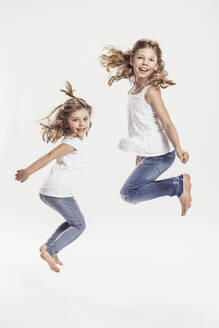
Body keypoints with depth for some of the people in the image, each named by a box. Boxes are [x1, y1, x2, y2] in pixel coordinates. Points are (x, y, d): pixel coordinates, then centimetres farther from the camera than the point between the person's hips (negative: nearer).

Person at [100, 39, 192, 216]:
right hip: (150, 153, 9)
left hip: (160, 154, -9)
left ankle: (179, 186, -3)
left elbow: (167, 123, -23)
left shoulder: (151, 90, -18)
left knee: (128, 194, -3)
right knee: (135, 187, 21)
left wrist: (178, 149, -33)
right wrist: (141, 153, 18)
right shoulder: (135, 87, 6)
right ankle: (179, 182, 19)